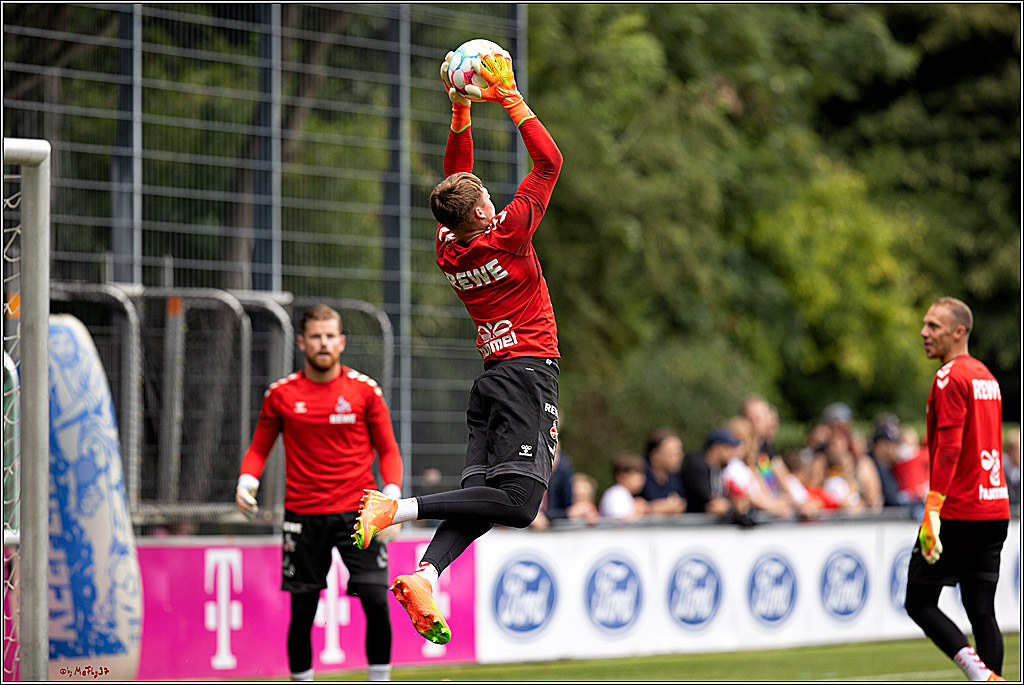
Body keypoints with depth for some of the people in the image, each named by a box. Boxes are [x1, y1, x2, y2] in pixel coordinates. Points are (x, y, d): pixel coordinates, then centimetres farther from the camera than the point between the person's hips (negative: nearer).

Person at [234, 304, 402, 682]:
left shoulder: (365, 389, 2)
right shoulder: (281, 393, 4)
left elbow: (387, 450, 6)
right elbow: (259, 448, 12)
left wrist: (392, 491, -10)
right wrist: (246, 479, -8)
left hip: (356, 512, -1)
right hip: (303, 516, 1)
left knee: (376, 602, -11)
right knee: (301, 612, 1)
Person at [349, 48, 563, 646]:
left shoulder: (449, 248, 8)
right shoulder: (506, 236, -9)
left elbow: (458, 180, 24)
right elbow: (549, 161, -5)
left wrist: (461, 112, 20)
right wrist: (510, 98, 0)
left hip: (490, 376, 8)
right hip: (530, 372, -8)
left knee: (482, 488, 0)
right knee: (518, 498, -17)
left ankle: (426, 573, -25)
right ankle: (396, 508, -28)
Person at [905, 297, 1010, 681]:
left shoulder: (950, 379, -11)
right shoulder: (986, 376, 17)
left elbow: (949, 448, -20)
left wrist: (933, 509, -25)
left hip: (958, 512, -8)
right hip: (995, 509, 8)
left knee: (919, 603, 0)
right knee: (981, 610, 7)